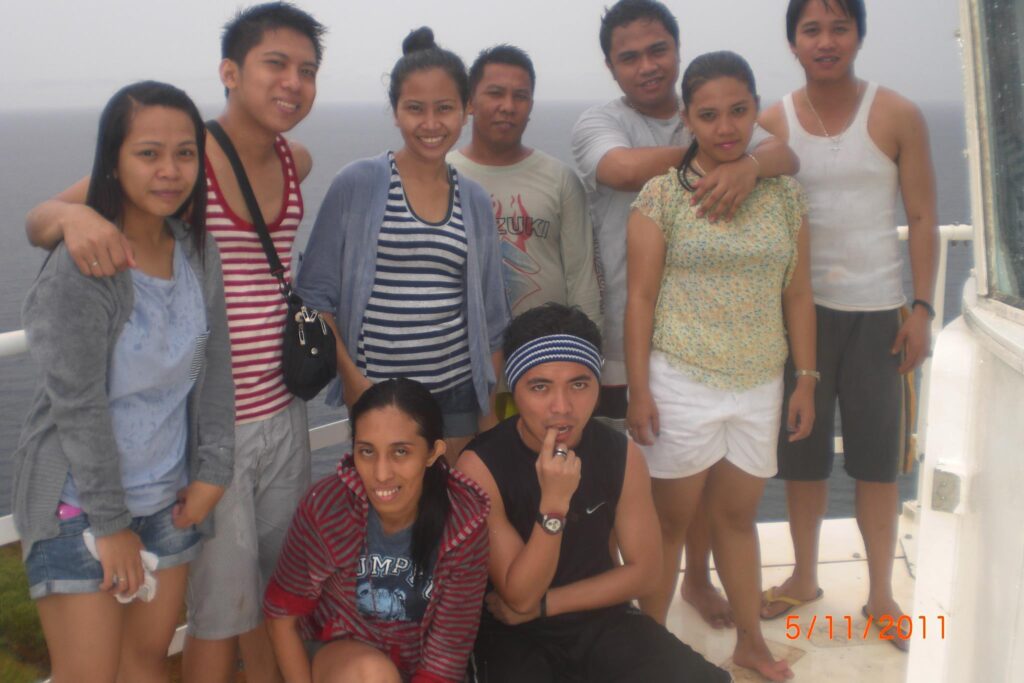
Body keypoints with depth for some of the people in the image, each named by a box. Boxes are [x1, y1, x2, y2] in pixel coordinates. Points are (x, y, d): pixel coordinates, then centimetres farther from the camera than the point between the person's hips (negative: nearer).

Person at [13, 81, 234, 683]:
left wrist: (213, 469, 1)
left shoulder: (199, 251, -1)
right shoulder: (83, 266, -19)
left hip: (168, 497, 5)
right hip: (80, 502, -5)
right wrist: (111, 523, -12)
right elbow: (79, 406, -17)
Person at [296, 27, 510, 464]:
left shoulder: (475, 201, 6)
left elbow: (488, 318, 10)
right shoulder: (357, 185, -5)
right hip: (376, 394, -3)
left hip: (456, 395, 3)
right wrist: (351, 377, -10)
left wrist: (489, 412, 8)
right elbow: (316, 295, -3)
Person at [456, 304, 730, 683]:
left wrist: (543, 604, -9)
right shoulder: (481, 465, -18)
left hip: (600, 618, 4)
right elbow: (520, 597, -17)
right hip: (514, 632, -3)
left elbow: (642, 569, 0)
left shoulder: (621, 454, -7)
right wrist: (554, 502, -32)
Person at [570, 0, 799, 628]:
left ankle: (698, 577, 39)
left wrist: (749, 164, -36)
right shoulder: (599, 124, -4)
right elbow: (624, 169, -28)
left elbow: (785, 156, -13)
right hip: (626, 338, -3)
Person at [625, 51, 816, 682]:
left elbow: (798, 294, 8)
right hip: (681, 382, -3)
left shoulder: (784, 192, 5)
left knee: (739, 516, 16)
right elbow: (640, 298, -7)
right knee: (672, 519, 6)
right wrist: (638, 390, -10)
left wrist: (807, 379, 6)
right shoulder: (663, 193, -7)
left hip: (760, 385, 3)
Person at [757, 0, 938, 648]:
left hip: (878, 311, -1)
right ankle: (805, 576, 30)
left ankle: (882, 593, 23)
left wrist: (923, 308, -6)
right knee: (802, 453, 11)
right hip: (799, 309, 1)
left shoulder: (897, 117, -2)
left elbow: (923, 218, 0)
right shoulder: (772, 123, 0)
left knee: (878, 458, 5)